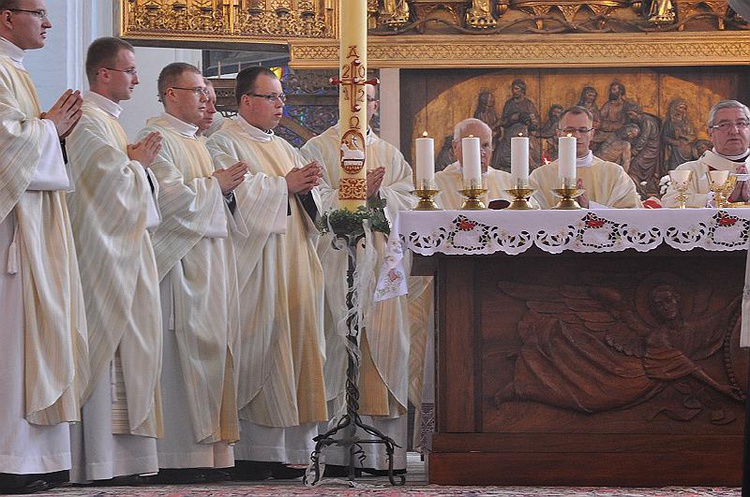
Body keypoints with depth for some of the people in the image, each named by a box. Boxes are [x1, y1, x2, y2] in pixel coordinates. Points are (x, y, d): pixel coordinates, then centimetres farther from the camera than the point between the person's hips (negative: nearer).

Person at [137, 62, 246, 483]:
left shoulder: (197, 142, 22)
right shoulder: (158, 138, -7)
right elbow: (168, 196, -19)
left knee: (214, 350, 5)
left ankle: (209, 448, 6)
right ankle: (178, 455, -12)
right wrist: (215, 184, -9)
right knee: (187, 350, -12)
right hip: (181, 261, -10)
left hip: (212, 257, 10)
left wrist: (227, 187, 9)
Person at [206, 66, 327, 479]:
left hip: (293, 264, 8)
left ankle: (287, 448, 3)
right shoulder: (225, 144, 0)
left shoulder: (284, 148, 23)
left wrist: (309, 184, -2)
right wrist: (284, 185, -12)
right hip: (254, 268, -8)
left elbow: (309, 203, 20)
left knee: (293, 346, 2)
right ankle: (250, 450, -10)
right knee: (256, 350, -11)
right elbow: (235, 193, -16)